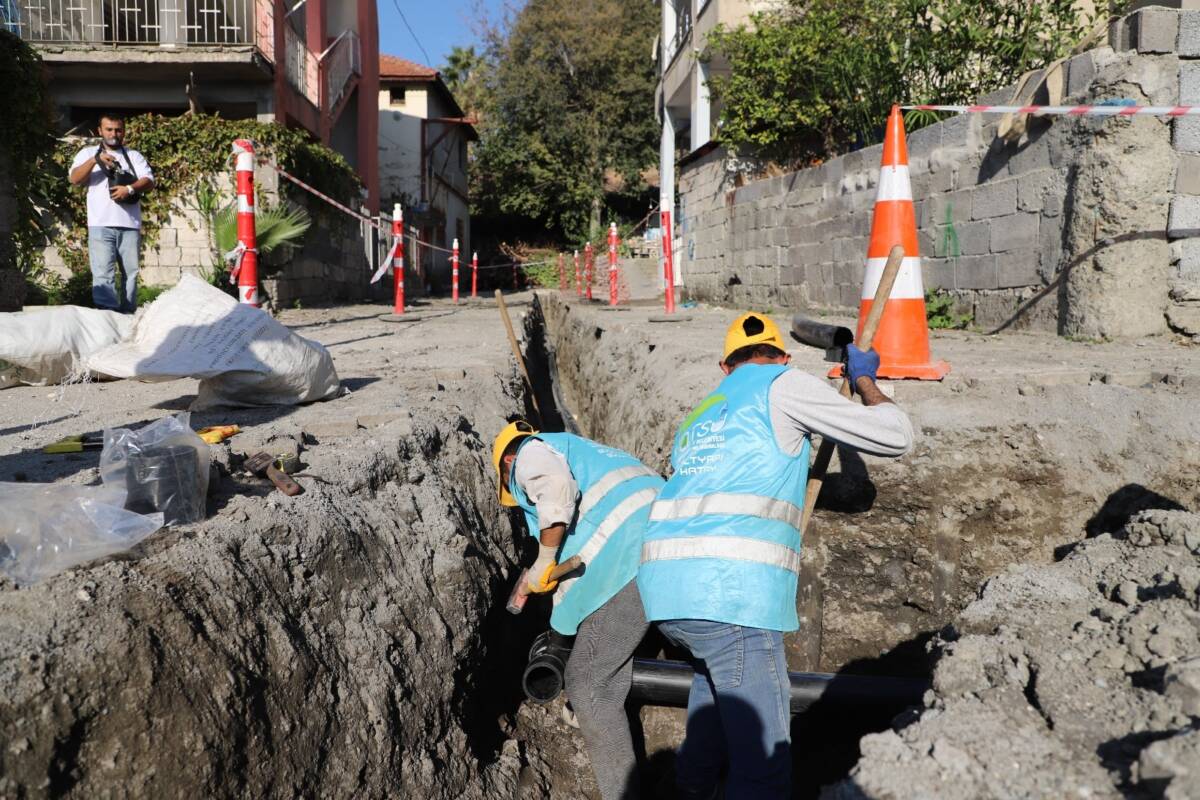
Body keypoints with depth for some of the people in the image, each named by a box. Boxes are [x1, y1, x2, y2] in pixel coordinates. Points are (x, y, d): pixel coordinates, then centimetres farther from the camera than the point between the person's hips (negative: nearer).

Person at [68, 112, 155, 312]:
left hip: (130, 224, 2)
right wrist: (95, 160, -16)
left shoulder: (134, 155, 17)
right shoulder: (88, 153, 14)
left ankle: (128, 316, 9)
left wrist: (130, 189, -16)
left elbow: (149, 182, 4)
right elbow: (75, 179, -2)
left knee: (131, 272, 2)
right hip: (101, 225, -2)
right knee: (103, 274, -10)